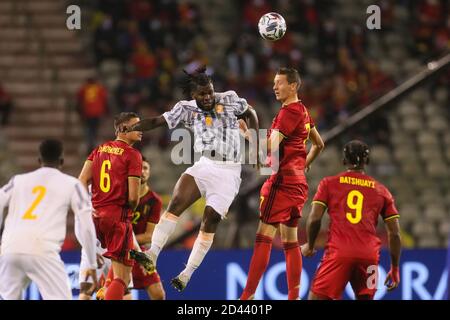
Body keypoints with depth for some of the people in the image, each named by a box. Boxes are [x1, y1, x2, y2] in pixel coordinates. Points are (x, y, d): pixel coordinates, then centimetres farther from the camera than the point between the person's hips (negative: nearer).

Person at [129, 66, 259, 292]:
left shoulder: (229, 100, -1)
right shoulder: (187, 109, 2)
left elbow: (250, 113, 15)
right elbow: (158, 121, -1)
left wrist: (255, 145, 8)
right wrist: (132, 128, -16)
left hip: (228, 172, -2)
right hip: (204, 166, 2)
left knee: (210, 220, -8)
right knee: (176, 202, -20)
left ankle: (187, 274, 0)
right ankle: (152, 255, -26)